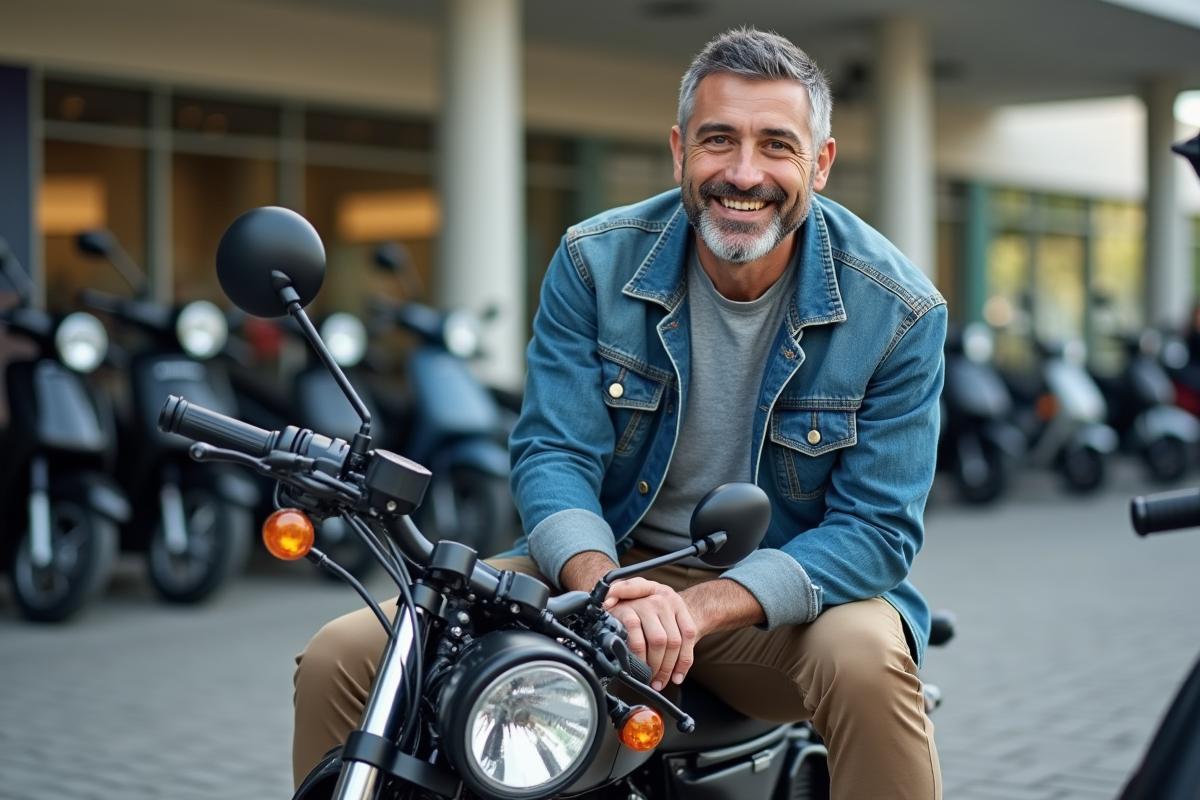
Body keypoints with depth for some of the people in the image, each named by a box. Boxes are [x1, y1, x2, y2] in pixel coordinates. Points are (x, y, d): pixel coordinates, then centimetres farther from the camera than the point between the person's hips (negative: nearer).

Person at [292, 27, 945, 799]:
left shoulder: (898, 308, -12)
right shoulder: (595, 261, -6)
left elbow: (877, 526, -15)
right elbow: (553, 453, -8)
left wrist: (701, 607, -29)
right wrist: (601, 586, -31)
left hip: (787, 589, -2)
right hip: (612, 560, 2)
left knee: (867, 660, -38)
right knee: (341, 659, -11)